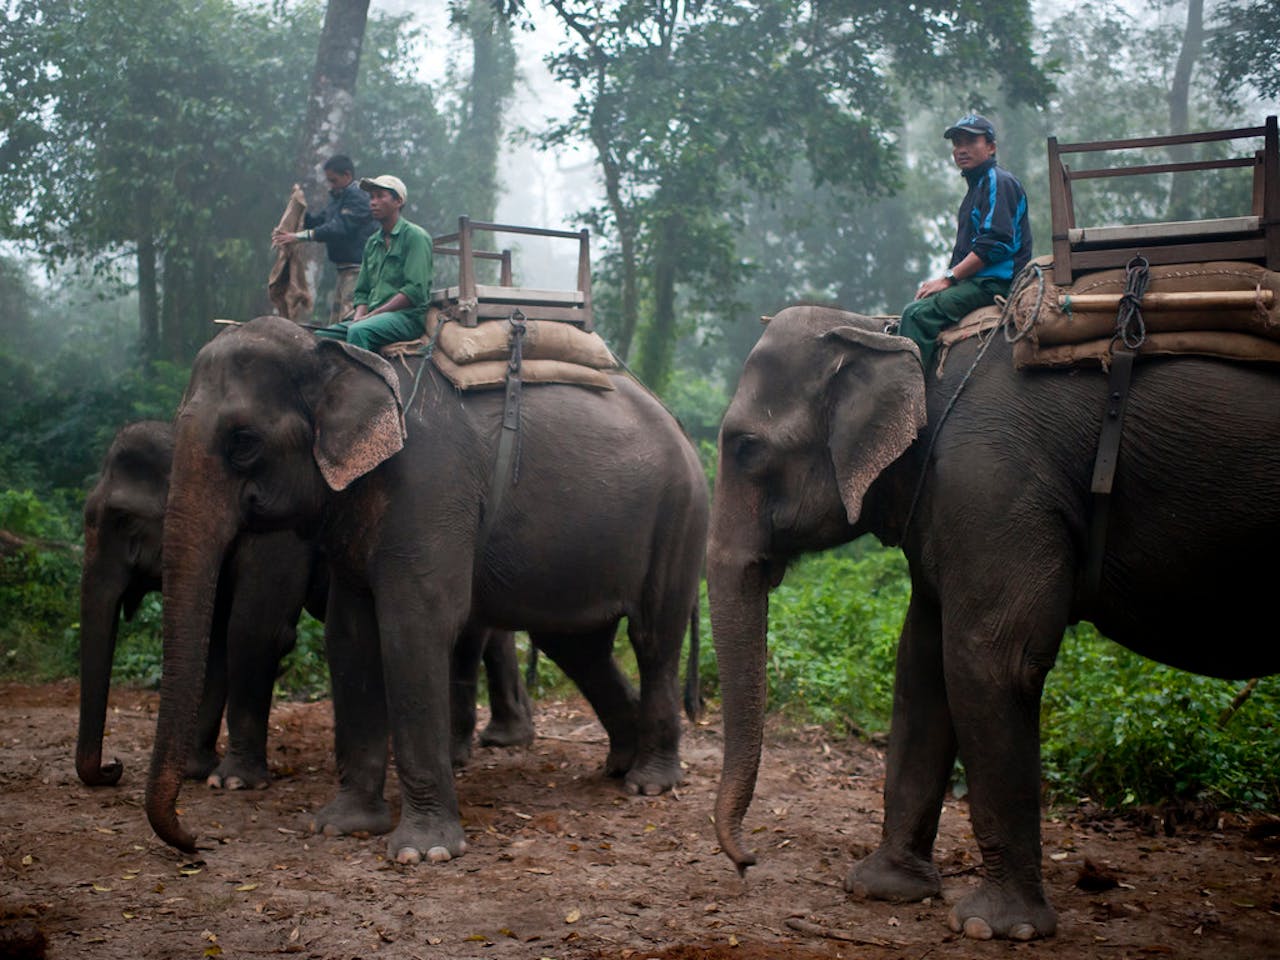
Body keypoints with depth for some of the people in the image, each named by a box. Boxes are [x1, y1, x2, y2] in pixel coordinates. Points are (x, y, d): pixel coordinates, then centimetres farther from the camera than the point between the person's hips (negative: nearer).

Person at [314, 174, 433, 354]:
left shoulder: (415, 236, -2)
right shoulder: (372, 243, 21)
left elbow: (415, 290, -13)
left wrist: (371, 315, -15)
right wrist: (359, 317, -2)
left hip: (407, 317, -8)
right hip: (374, 318, 8)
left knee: (359, 332, -35)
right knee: (320, 336, -11)